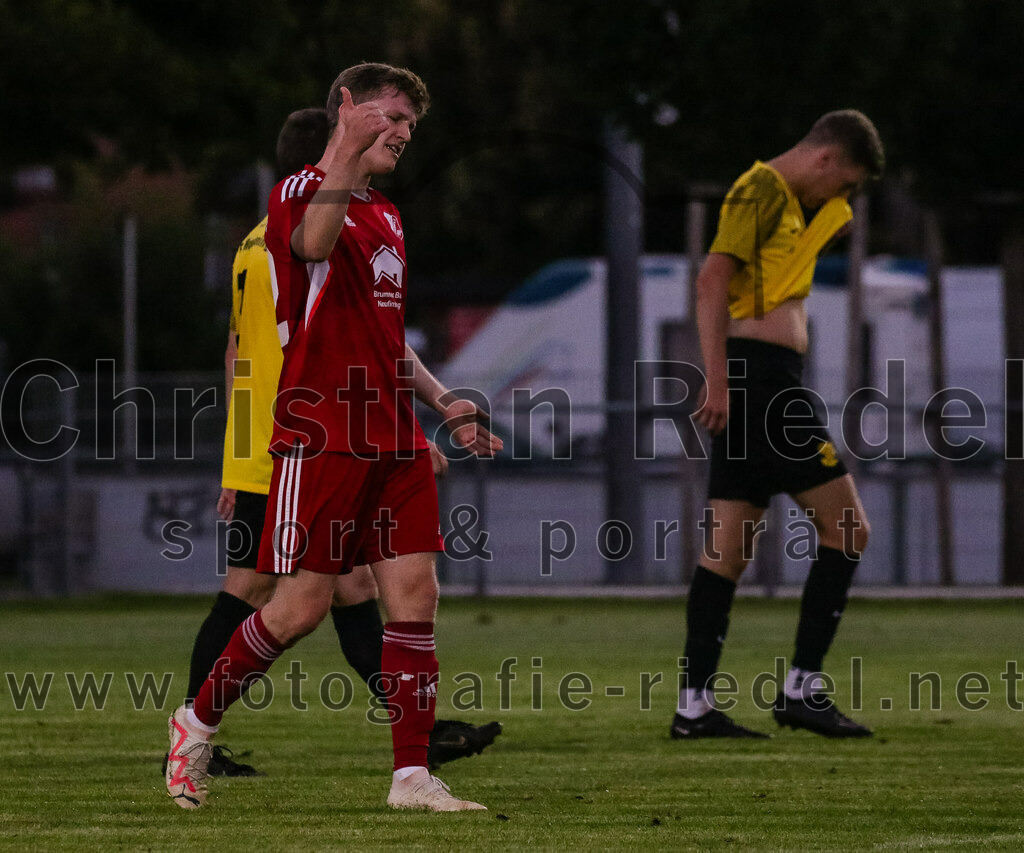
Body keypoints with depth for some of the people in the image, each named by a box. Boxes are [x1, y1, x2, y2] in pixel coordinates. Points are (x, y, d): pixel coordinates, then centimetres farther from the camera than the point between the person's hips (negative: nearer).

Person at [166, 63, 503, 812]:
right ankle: (198, 722, 15)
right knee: (303, 604, -6)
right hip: (322, 436, -8)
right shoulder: (302, 190, -5)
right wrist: (348, 156, -45)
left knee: (415, 592, -2)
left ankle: (413, 775, -2)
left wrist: (444, 402, 19)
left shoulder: (386, 216, 21)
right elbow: (311, 244, -31)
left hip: (393, 438, 8)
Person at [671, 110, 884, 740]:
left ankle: (695, 704, 4)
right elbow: (713, 280, -19)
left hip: (757, 383, 10)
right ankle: (803, 688, -8)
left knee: (728, 548, 6)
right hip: (764, 377, -10)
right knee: (847, 529, -7)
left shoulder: (783, 200, 22)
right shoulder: (762, 190, -8)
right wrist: (719, 379, -24)